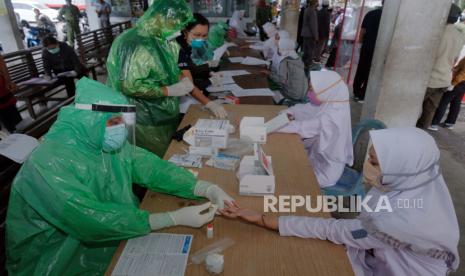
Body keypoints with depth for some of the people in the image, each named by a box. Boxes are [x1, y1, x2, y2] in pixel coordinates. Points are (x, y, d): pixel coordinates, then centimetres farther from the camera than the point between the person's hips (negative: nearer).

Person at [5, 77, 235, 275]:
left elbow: (150, 166, -10)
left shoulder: (108, 141, -8)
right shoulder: (50, 164, -29)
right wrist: (175, 218, -32)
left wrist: (205, 189, -23)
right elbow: (95, 222, -34)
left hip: (111, 240, 6)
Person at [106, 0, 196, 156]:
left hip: (165, 116, 8)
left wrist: (182, 79, -5)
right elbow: (130, 87, -28)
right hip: (146, 123, -8)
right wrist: (171, 90, -24)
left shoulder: (161, 38, 3)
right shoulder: (137, 45, -25)